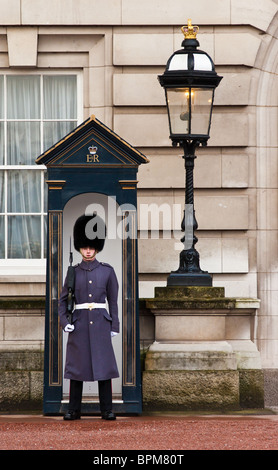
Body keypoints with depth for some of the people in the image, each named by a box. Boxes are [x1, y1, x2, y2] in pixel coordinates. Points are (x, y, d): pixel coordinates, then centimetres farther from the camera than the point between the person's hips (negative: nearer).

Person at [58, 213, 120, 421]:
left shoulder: (107, 271, 4)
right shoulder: (73, 272, 5)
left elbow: (113, 300, 8)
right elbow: (63, 300, 10)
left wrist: (115, 325, 3)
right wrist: (64, 322, -4)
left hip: (100, 324, 0)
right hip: (79, 324, 1)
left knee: (104, 365, -2)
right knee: (76, 365, 1)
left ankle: (107, 409, 3)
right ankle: (74, 410, 7)